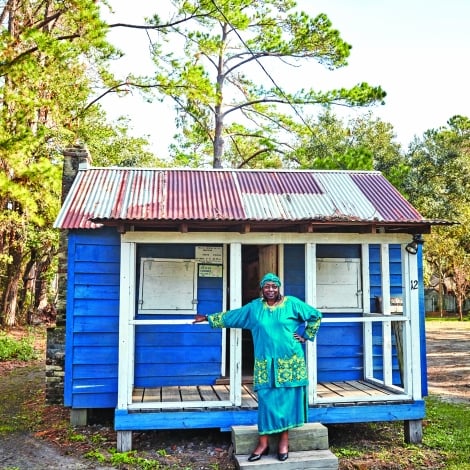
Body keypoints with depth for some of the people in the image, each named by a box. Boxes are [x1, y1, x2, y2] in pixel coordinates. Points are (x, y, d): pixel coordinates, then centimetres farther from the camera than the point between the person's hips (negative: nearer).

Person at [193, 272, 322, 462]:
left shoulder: (292, 303, 0)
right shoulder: (254, 307, 8)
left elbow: (316, 315, 6)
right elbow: (230, 316, 17)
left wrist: (305, 335, 2)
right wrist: (209, 318, 19)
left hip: (289, 362, -1)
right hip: (265, 364, 2)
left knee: (287, 399, 2)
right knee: (266, 400, 1)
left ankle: (284, 440, 14)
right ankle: (263, 442, 8)